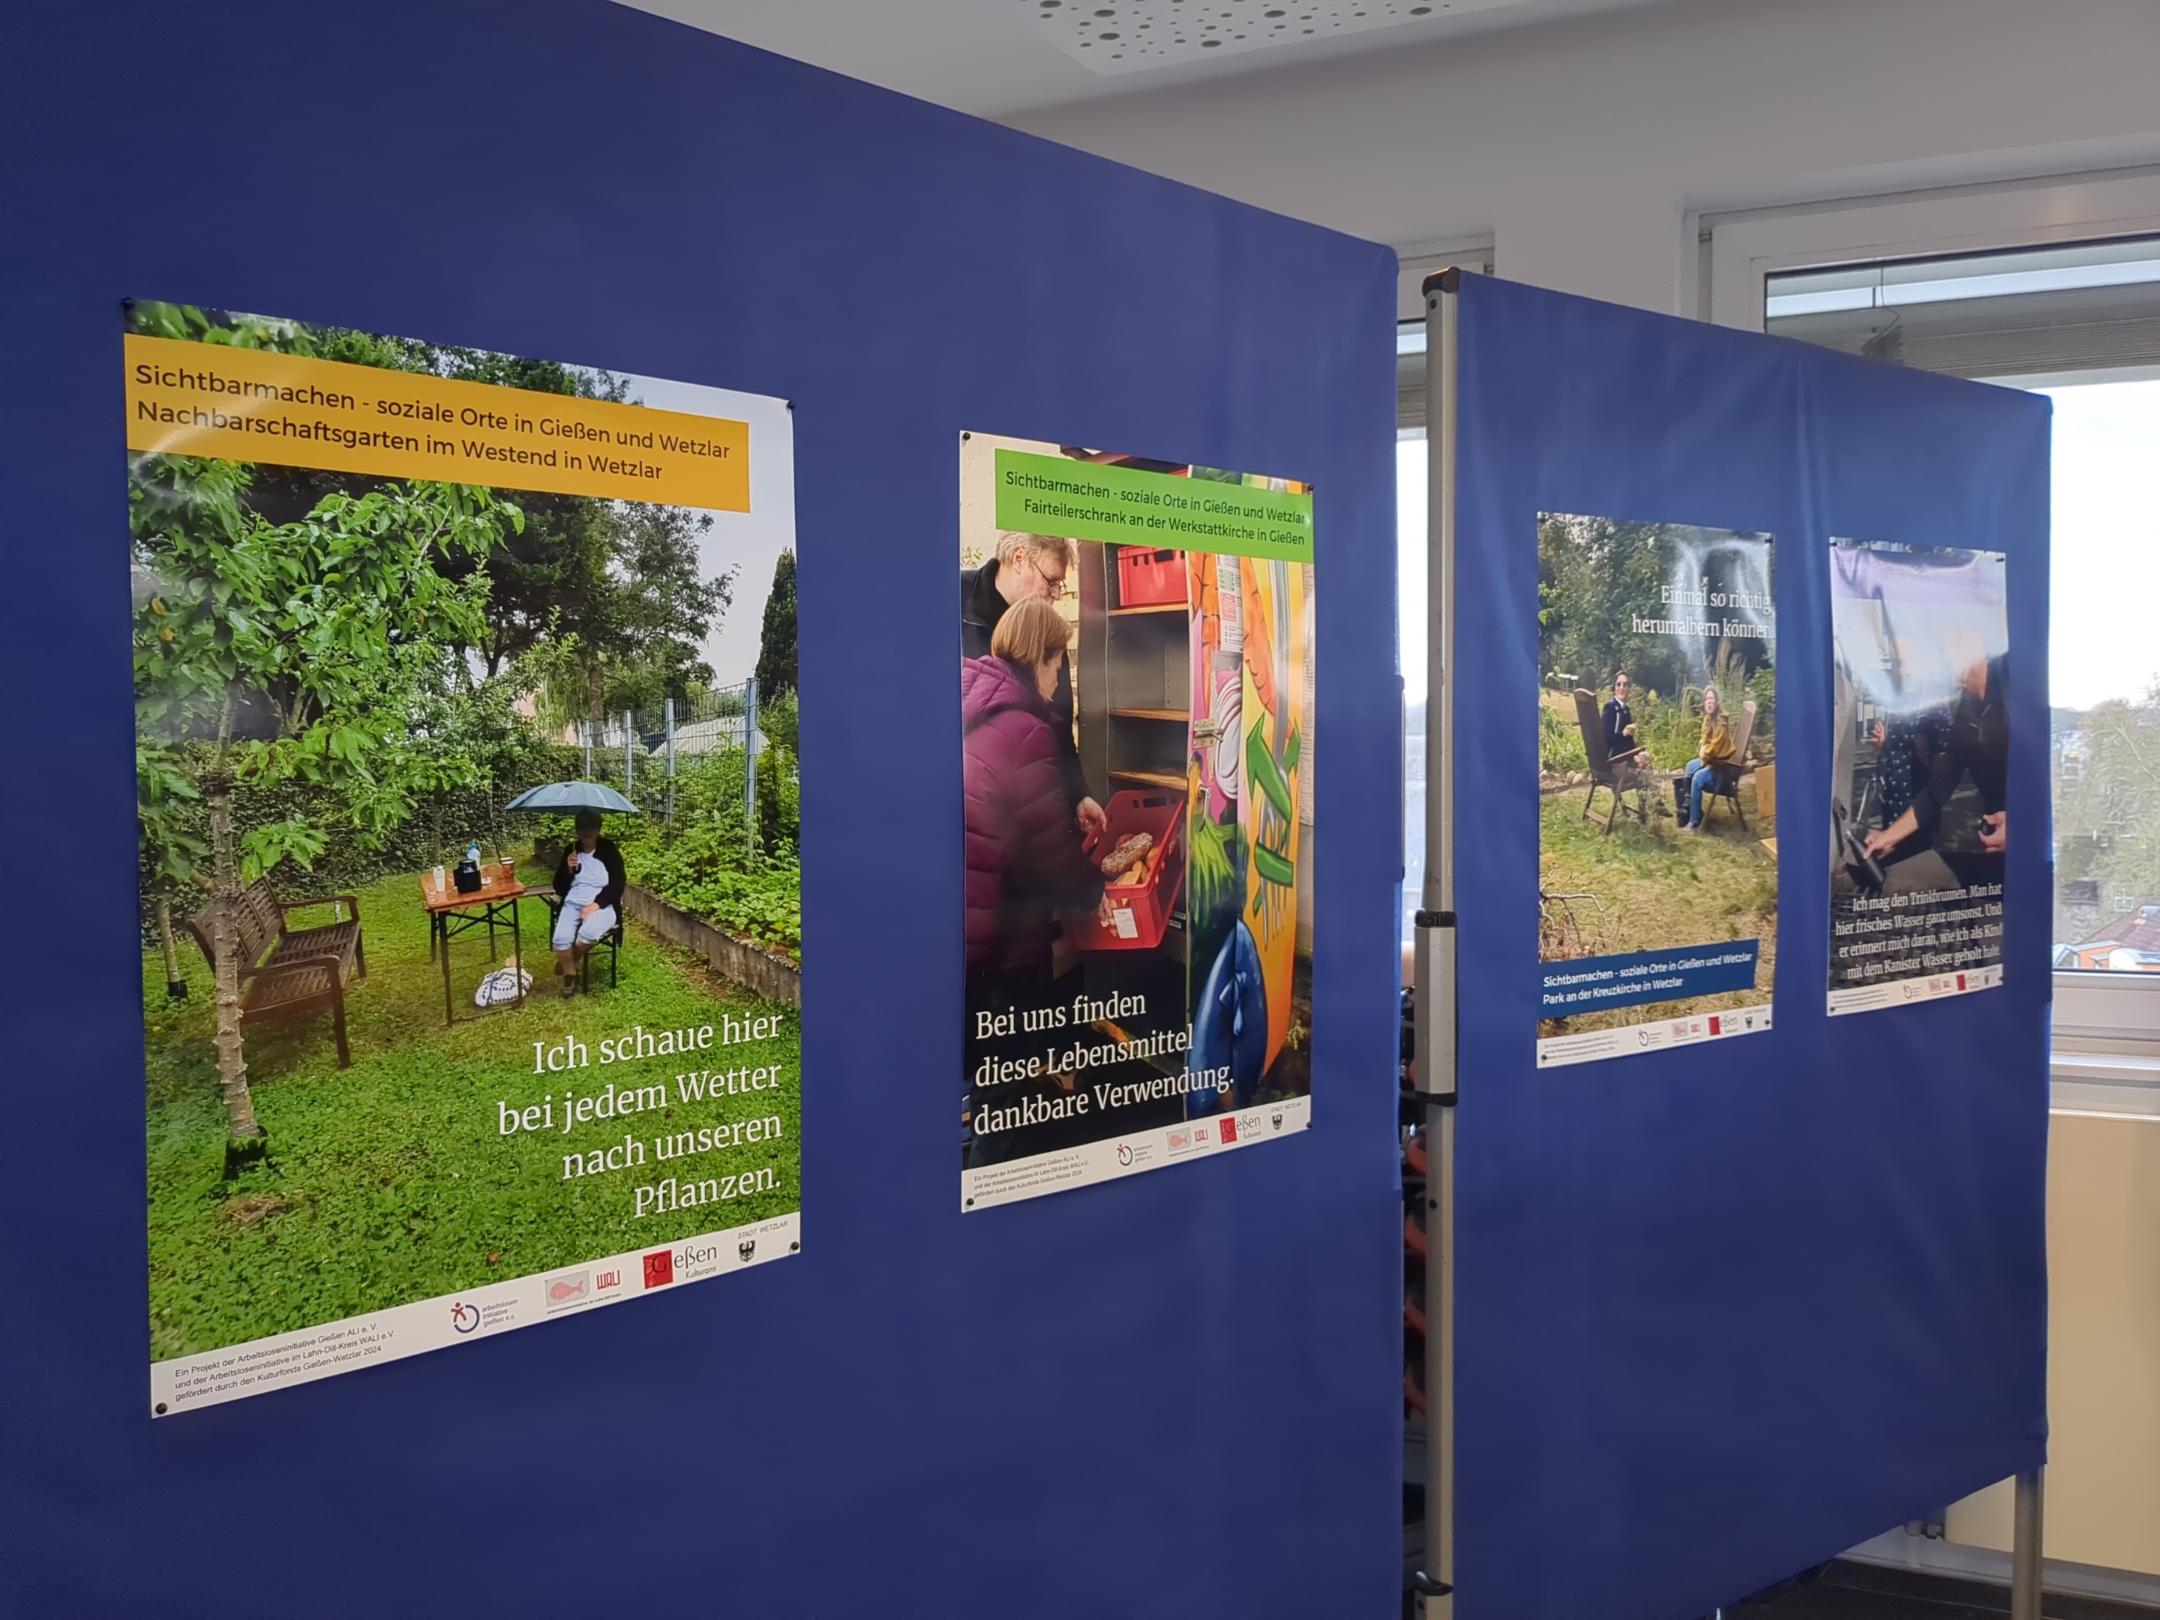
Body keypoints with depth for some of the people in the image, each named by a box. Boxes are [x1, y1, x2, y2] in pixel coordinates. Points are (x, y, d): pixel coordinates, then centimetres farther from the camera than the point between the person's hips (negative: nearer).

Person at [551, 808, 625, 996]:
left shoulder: (609, 850, 2)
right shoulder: (570, 851, 11)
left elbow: (617, 884, -4)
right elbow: (559, 888, 11)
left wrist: (595, 905, -15)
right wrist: (568, 869, -8)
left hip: (602, 906, -2)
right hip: (573, 904, 3)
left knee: (588, 933, -36)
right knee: (561, 938, -29)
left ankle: (573, 959, -2)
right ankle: (570, 975, -3)